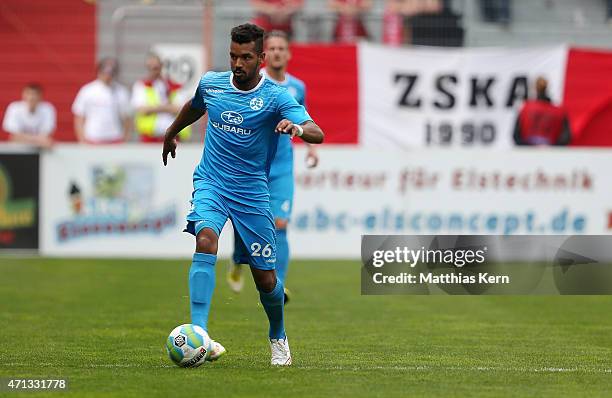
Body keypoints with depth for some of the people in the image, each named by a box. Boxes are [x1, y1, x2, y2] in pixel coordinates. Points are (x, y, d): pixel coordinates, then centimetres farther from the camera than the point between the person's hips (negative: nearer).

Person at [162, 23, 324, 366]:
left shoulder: (276, 96, -10)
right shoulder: (210, 83, 1)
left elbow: (318, 134, -24)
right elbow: (195, 107, 27)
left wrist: (297, 128, -47)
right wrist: (172, 133, 42)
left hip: (252, 191, -1)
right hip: (210, 183, 1)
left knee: (265, 275, 2)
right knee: (206, 241, -29)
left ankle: (279, 338, 34)